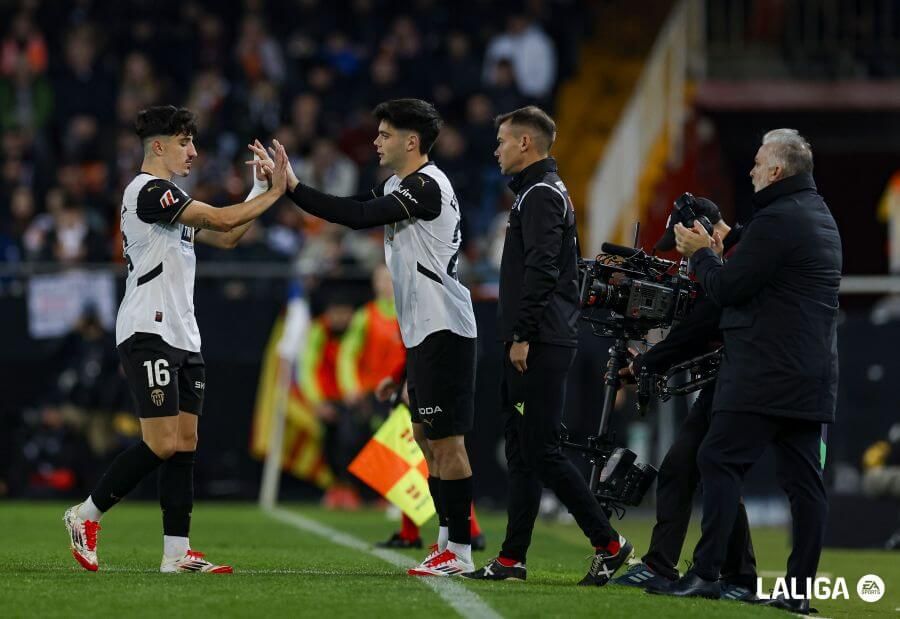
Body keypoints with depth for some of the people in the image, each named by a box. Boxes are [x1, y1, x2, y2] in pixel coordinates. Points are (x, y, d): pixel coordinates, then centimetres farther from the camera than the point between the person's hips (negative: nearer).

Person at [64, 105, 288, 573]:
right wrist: (273, 192, -8)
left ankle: (177, 552, 0)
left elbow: (225, 238, 24)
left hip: (182, 339, 10)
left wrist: (260, 187, 15)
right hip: (148, 335, -10)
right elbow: (222, 221, -17)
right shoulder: (148, 191, -10)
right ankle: (86, 515, 0)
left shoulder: (169, 198, 21)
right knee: (162, 444, -14)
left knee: (185, 443, 2)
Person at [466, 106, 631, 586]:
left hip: (538, 347, -10)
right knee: (522, 452, 9)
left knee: (542, 451, -10)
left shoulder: (541, 195, -11)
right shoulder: (537, 192, 20)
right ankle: (512, 558, 10)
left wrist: (522, 336, -21)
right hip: (531, 345, 10)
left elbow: (541, 271, -21)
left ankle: (608, 543, -7)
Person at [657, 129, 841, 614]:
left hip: (765, 371, -9)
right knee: (803, 478, 5)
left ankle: (706, 573, -12)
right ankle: (800, 587, 3)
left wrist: (700, 253, 5)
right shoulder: (821, 217, 19)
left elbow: (726, 289, -12)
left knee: (719, 462, -6)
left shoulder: (776, 220, -13)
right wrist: (717, 253, 18)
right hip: (812, 374, 9)